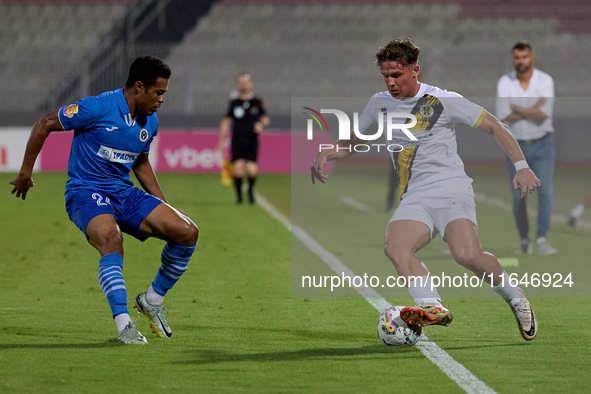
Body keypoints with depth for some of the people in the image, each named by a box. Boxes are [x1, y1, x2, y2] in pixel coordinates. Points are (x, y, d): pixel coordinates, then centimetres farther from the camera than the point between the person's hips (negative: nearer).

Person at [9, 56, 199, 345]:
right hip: (85, 193, -7)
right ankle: (124, 325, -37)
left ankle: (152, 299, 11)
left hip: (124, 194, 7)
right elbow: (45, 124, -8)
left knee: (187, 232, -9)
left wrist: (164, 206, 20)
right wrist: (25, 172, -6)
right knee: (112, 240, -39)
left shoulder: (150, 122, 7)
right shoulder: (98, 108, -16)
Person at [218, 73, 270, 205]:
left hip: (252, 141, 0)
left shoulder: (257, 102, 7)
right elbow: (226, 121, 11)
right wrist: (221, 140, 7)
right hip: (237, 142, 0)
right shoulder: (234, 103, 6)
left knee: (252, 170, -13)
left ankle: (251, 190, 20)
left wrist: (261, 124, -6)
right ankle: (239, 195, 5)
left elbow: (265, 118, 18)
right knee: (238, 168, -16)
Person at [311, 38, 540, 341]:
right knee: (395, 248, -29)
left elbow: (494, 127, 5)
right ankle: (432, 307, -41)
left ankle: (514, 297, -2)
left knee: (467, 254, -28)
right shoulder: (379, 104, 14)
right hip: (415, 199, 4)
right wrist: (326, 154, 8)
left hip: (452, 190, -4)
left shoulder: (444, 101, -1)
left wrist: (521, 166, -5)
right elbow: (352, 142, 29)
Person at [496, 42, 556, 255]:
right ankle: (524, 240, 17)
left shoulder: (545, 81, -8)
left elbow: (544, 114, -22)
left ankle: (542, 240, -13)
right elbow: (503, 117, -17)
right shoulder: (505, 82, -4)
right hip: (516, 146, 2)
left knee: (545, 191, -13)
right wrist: (532, 110, -18)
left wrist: (517, 108, -14)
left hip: (542, 144, -1)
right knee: (518, 197, 4)